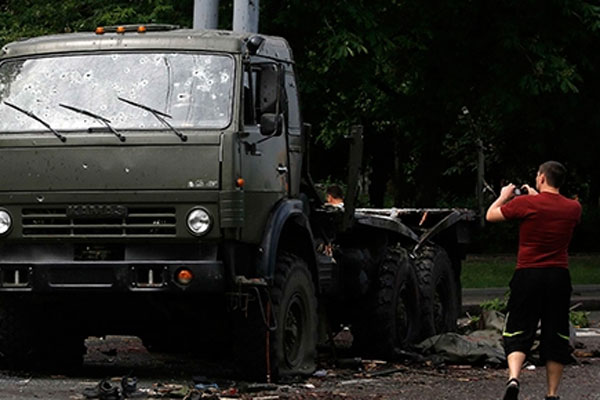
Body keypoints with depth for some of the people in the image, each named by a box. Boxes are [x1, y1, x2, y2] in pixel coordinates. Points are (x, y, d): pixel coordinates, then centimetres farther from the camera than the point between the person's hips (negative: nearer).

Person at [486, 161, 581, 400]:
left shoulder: (526, 204, -8)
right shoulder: (573, 208, 3)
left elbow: (490, 215, 4)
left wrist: (504, 196, 23)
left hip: (528, 274, -2)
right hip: (559, 277, 2)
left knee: (518, 332, 2)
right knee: (555, 336, 9)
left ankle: (513, 378, -22)